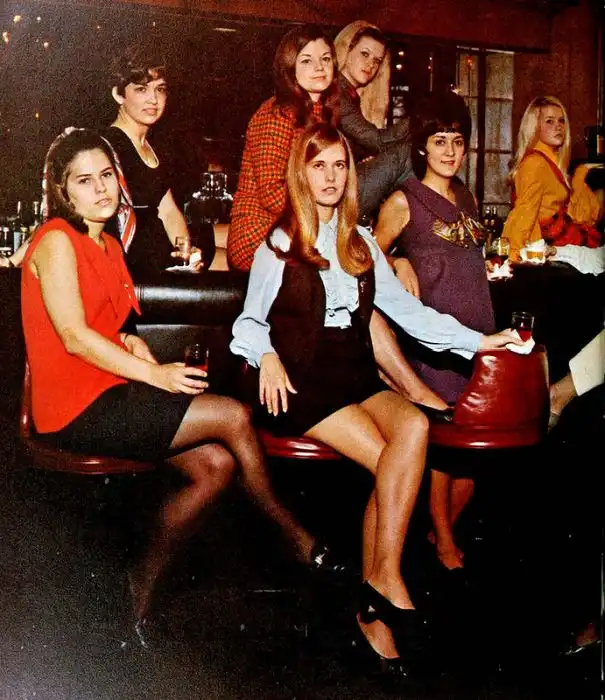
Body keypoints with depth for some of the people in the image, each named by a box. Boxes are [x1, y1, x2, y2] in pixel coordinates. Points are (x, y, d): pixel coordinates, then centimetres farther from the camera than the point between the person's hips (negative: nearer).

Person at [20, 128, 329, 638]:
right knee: (234, 416, -13)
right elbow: (73, 336, -18)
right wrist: (154, 374, -17)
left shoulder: (106, 244, 17)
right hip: (77, 408, -9)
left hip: (107, 393, 9)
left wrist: (131, 343, 0)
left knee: (217, 465, -7)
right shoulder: (56, 240, -10)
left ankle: (148, 580, 8)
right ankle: (295, 537, 8)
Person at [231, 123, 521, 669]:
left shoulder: (361, 244, 20)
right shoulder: (279, 245, 8)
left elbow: (406, 308, 15)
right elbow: (250, 321, 8)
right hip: (300, 383, -4)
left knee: (414, 426, -29)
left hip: (356, 376, 4)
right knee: (392, 463, -26)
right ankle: (385, 585, -12)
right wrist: (265, 356, -15)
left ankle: (376, 601, -23)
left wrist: (479, 340, 6)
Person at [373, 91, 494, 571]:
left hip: (479, 332, 6)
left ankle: (446, 530, 24)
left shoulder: (468, 199, 16)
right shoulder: (404, 202, -1)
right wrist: (401, 267, -11)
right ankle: (443, 539, 14)